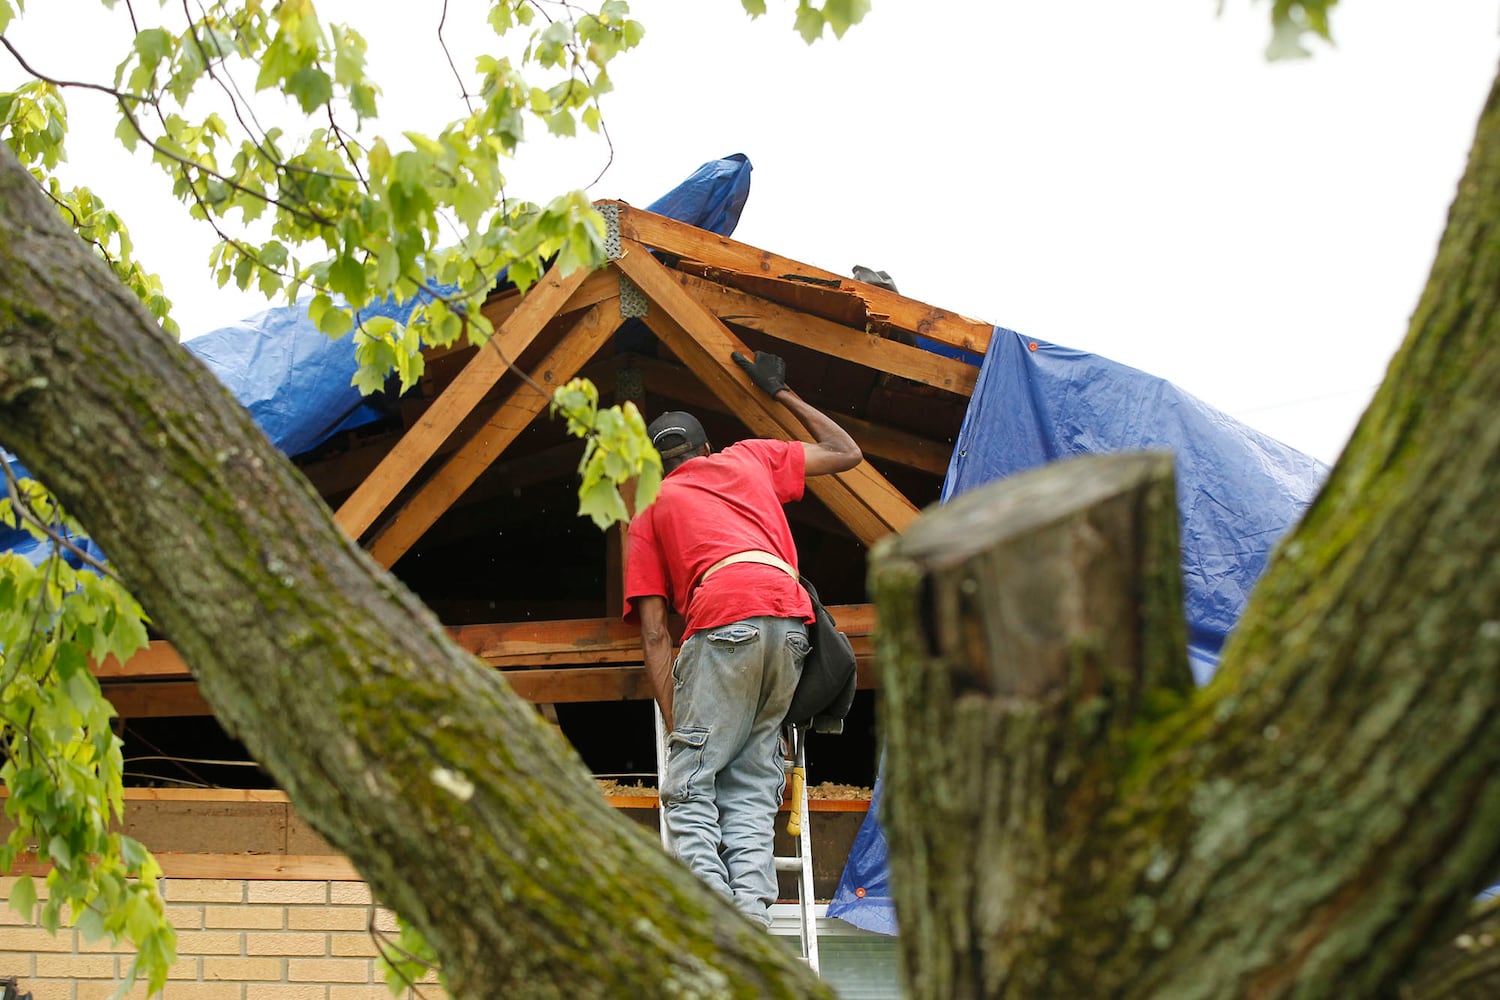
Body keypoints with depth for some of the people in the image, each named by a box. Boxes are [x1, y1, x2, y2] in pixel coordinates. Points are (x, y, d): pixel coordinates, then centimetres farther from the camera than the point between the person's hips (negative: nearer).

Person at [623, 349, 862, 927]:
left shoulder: (650, 512, 25)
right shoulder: (750, 458, 32)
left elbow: (654, 634, 15)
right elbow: (847, 452, 43)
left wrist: (675, 725, 12)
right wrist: (782, 394, 54)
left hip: (725, 621, -4)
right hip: (791, 620, 4)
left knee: (689, 790, -5)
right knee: (751, 789, 7)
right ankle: (752, 915, -13)